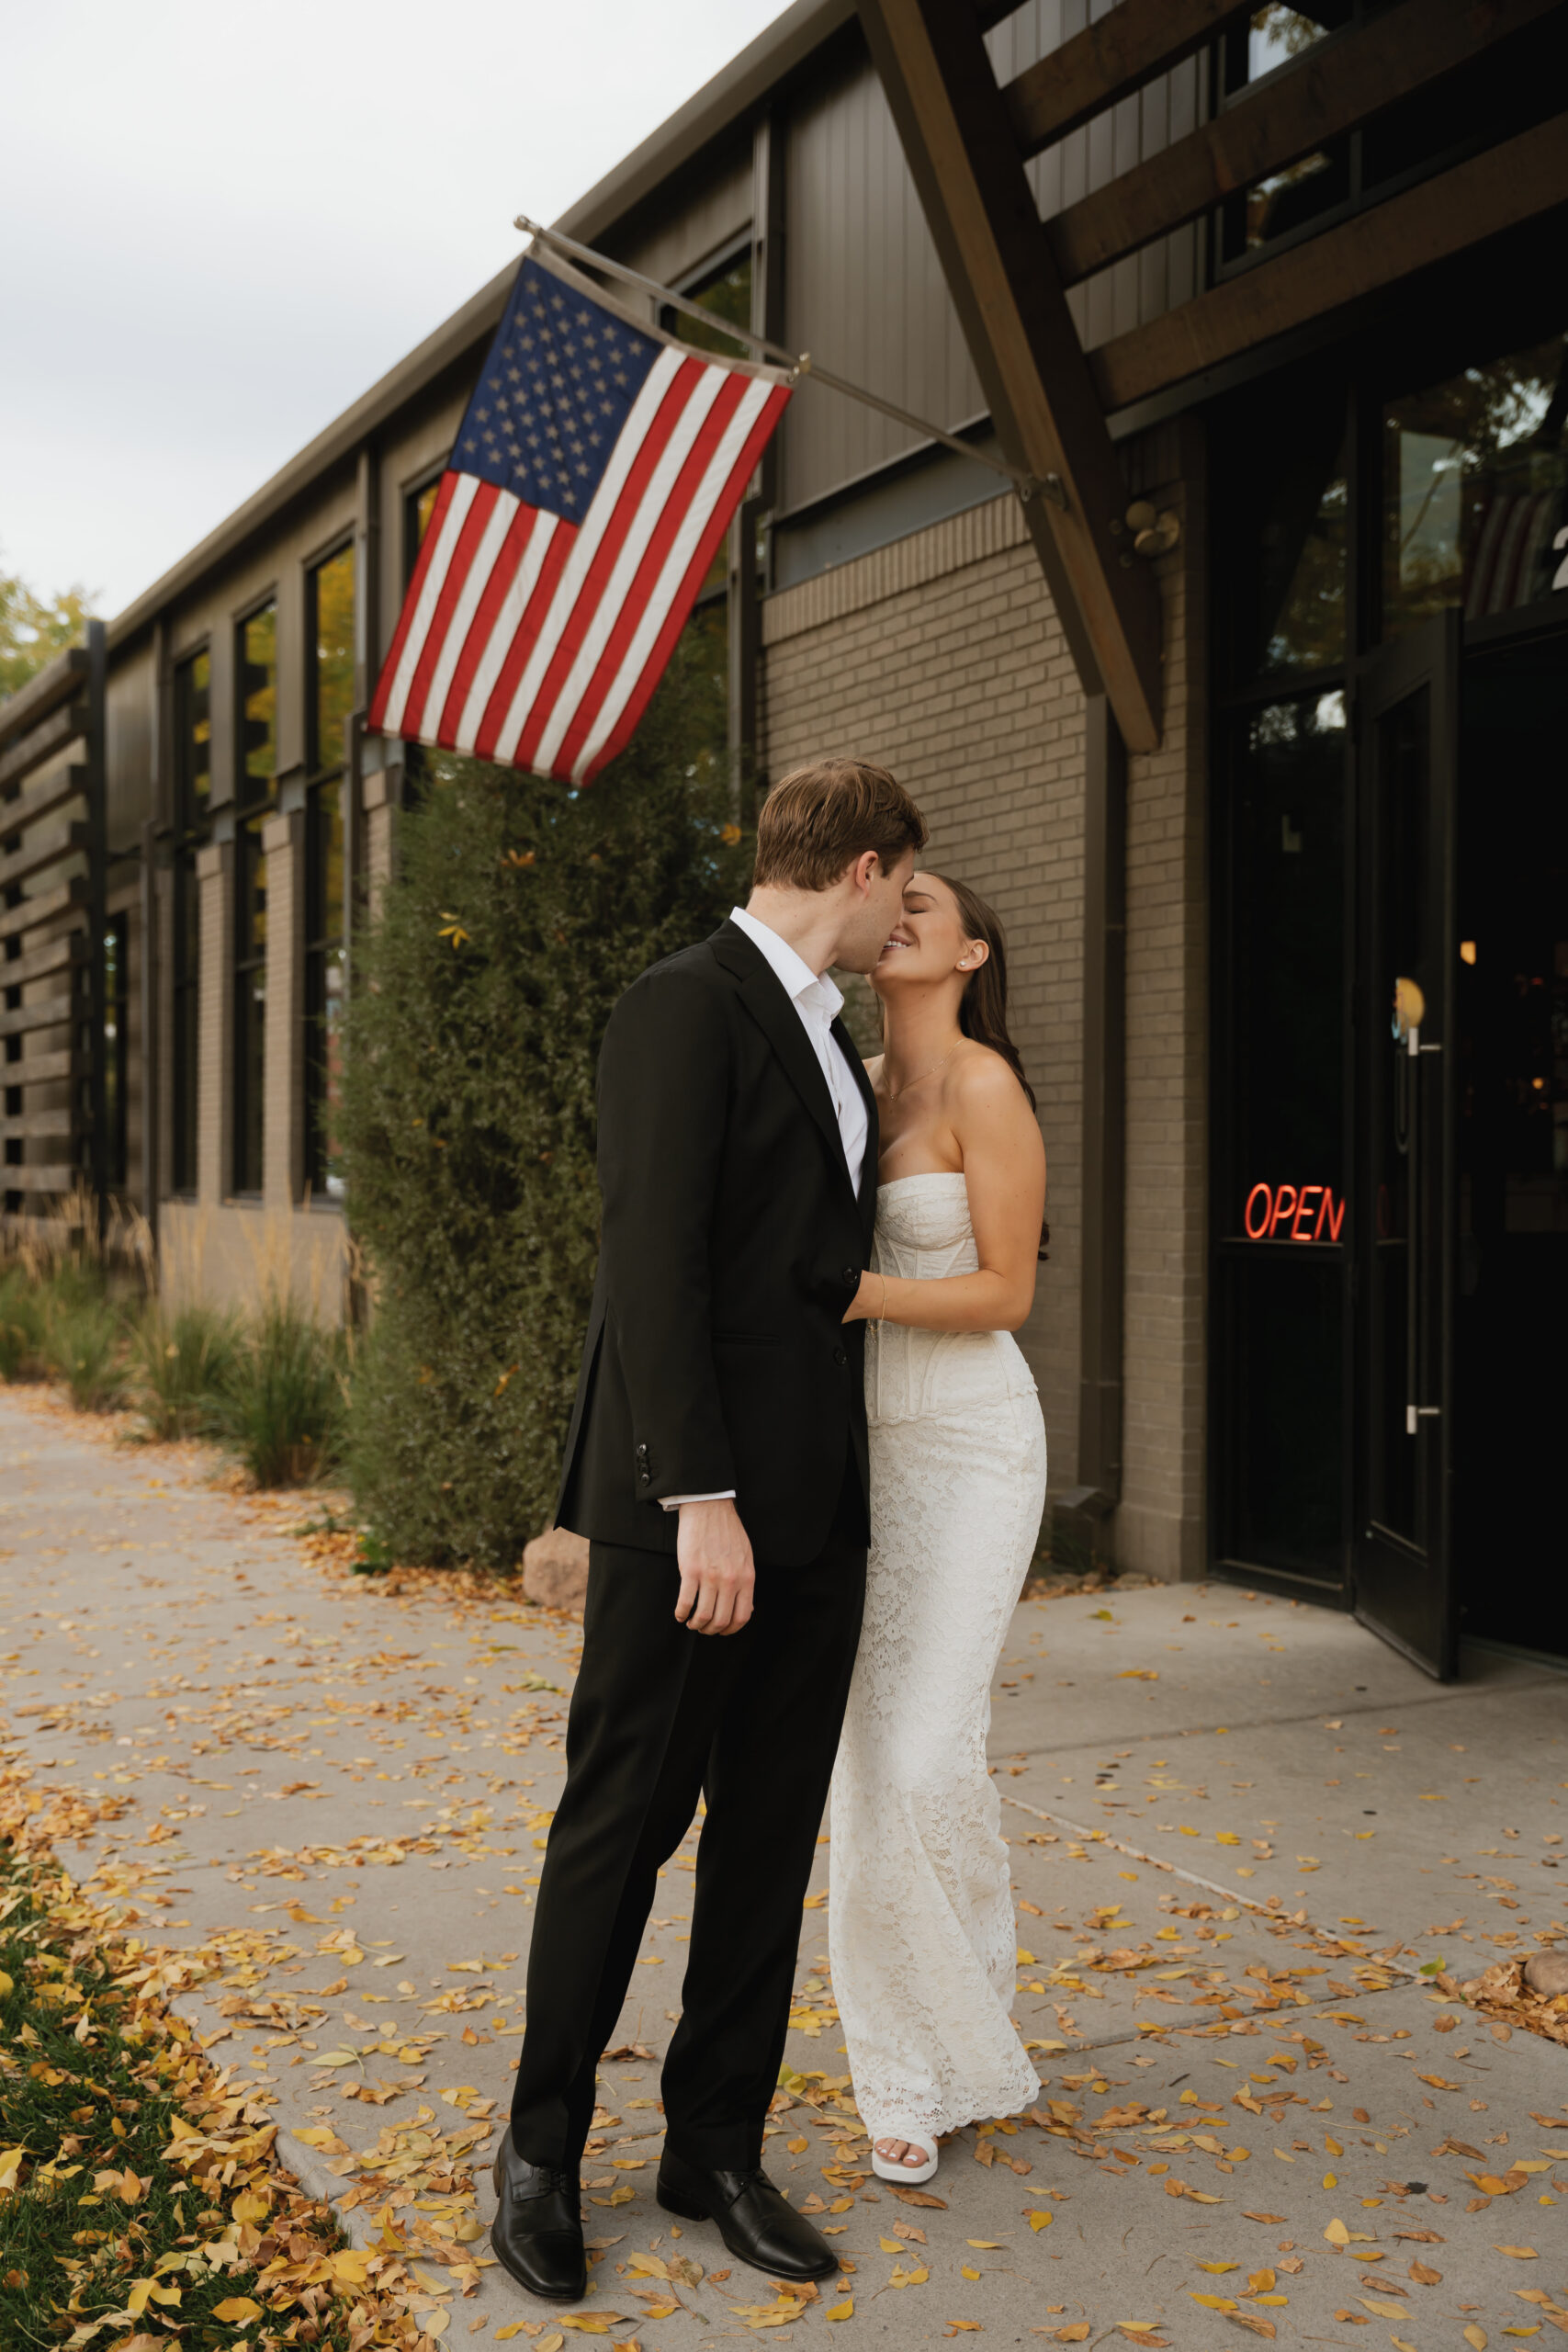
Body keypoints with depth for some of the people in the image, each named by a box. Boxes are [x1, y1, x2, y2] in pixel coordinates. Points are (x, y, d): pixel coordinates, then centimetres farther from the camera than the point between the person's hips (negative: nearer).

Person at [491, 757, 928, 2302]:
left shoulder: (827, 1037, 17)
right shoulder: (684, 1007, -11)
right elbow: (653, 1260, -19)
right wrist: (701, 1498, -22)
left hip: (814, 1508, 8)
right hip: (692, 1506, -8)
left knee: (773, 1835, 12)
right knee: (622, 1824, 4)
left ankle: (716, 2147, 26)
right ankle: (542, 2148, 22)